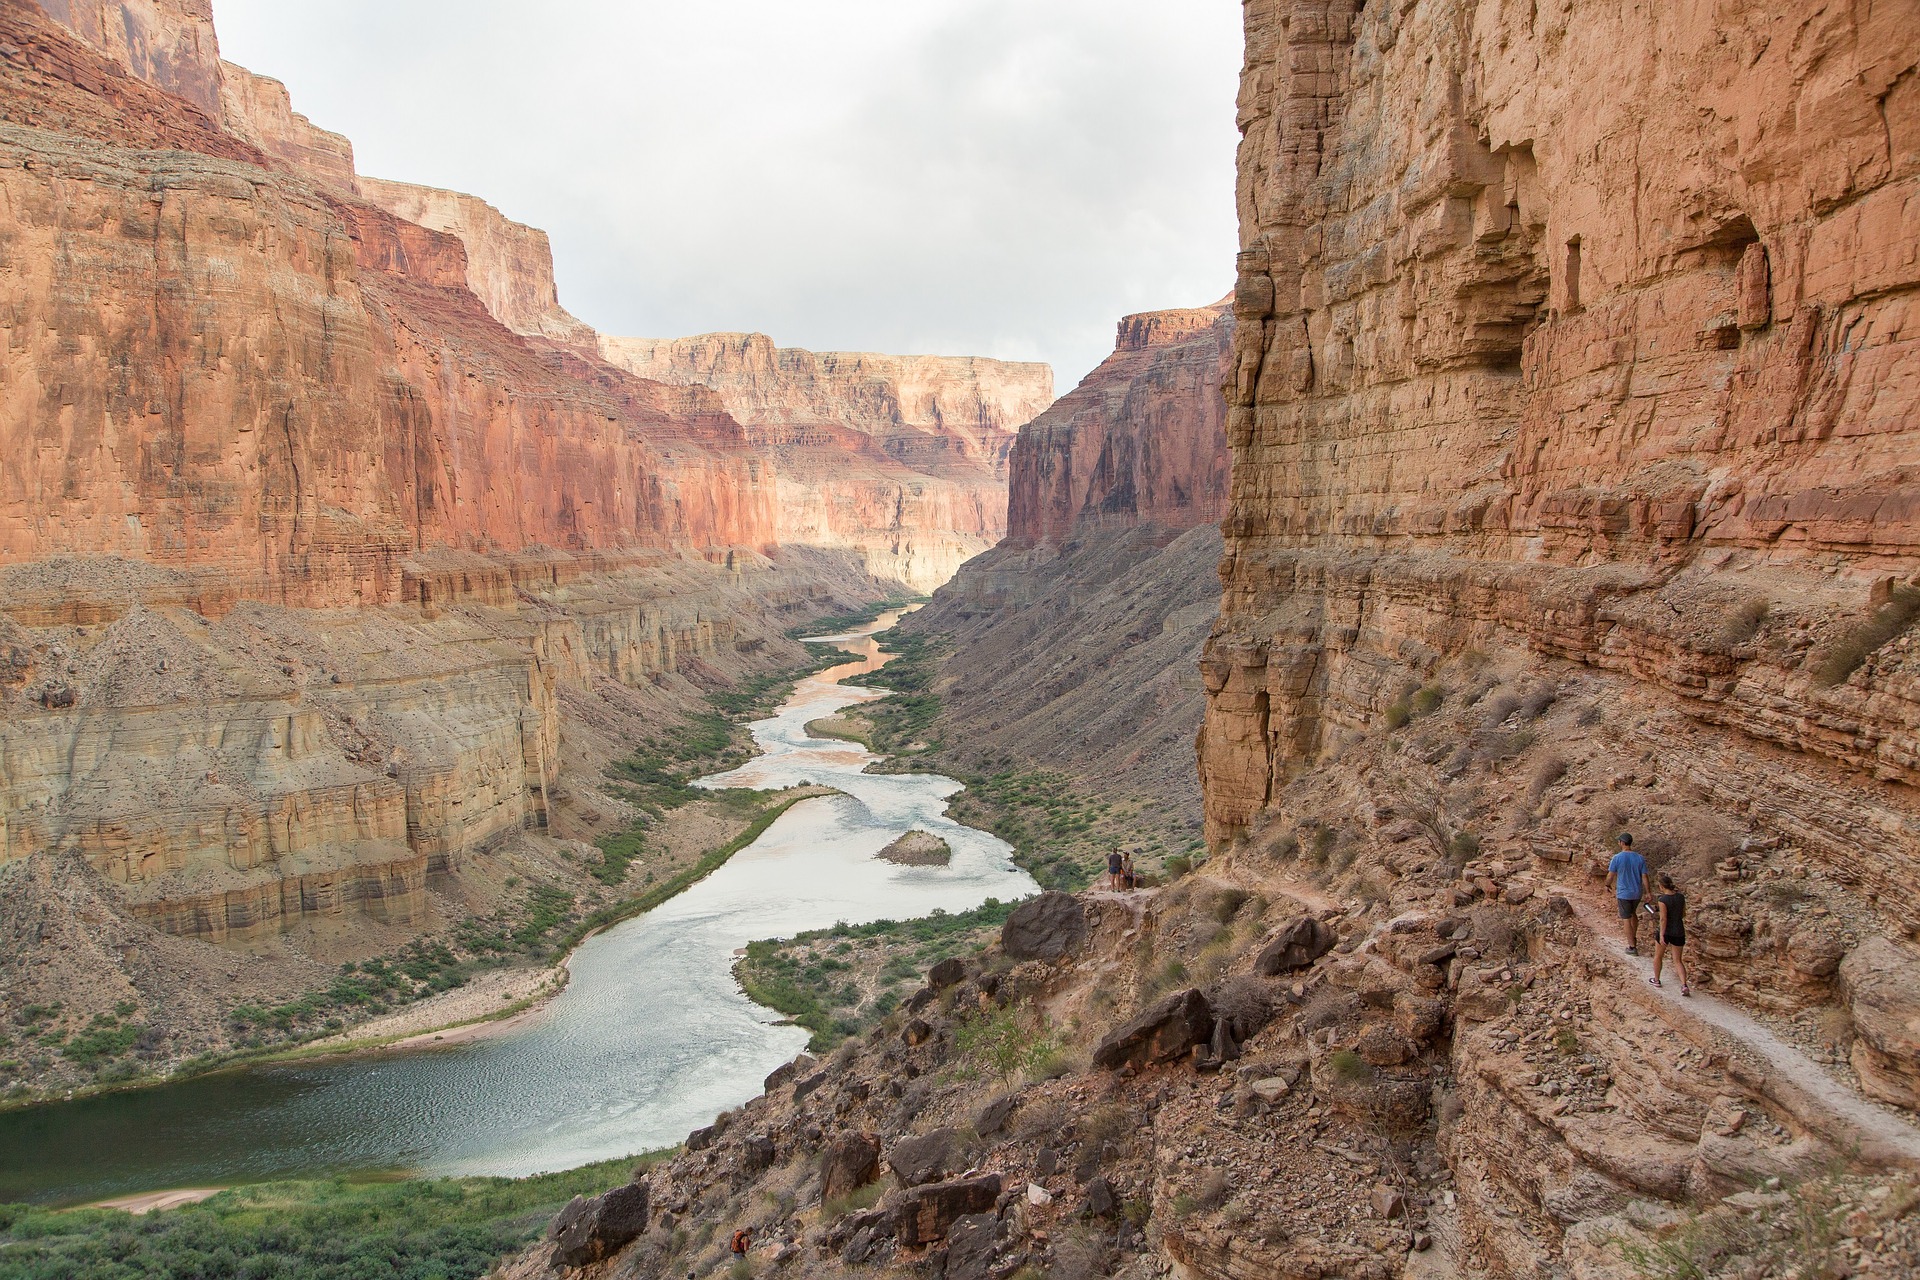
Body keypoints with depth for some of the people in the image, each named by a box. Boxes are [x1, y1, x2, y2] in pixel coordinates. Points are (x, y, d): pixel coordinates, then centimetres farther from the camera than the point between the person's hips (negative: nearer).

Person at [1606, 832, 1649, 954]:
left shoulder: (1617, 858, -17)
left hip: (1623, 894, -4)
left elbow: (1610, 877, -10)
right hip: (1637, 893, 4)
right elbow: (1644, 877, -4)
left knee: (1627, 919, 6)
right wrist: (1647, 893, 7)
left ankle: (1632, 947, 9)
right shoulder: (1640, 858, -6)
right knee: (1633, 913, 29)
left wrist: (1607, 883, 12)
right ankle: (1634, 938, 38)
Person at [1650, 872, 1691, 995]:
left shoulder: (1663, 900, -18)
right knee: (1678, 961, 11)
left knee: (1658, 956, 20)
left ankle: (1656, 980, 34)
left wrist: (1661, 935, -16)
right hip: (1679, 932, 4)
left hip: (1666, 932, -4)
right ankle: (1684, 985, -6)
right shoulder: (1681, 897, -2)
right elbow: (1683, 914, 9)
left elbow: (1663, 919, -19)